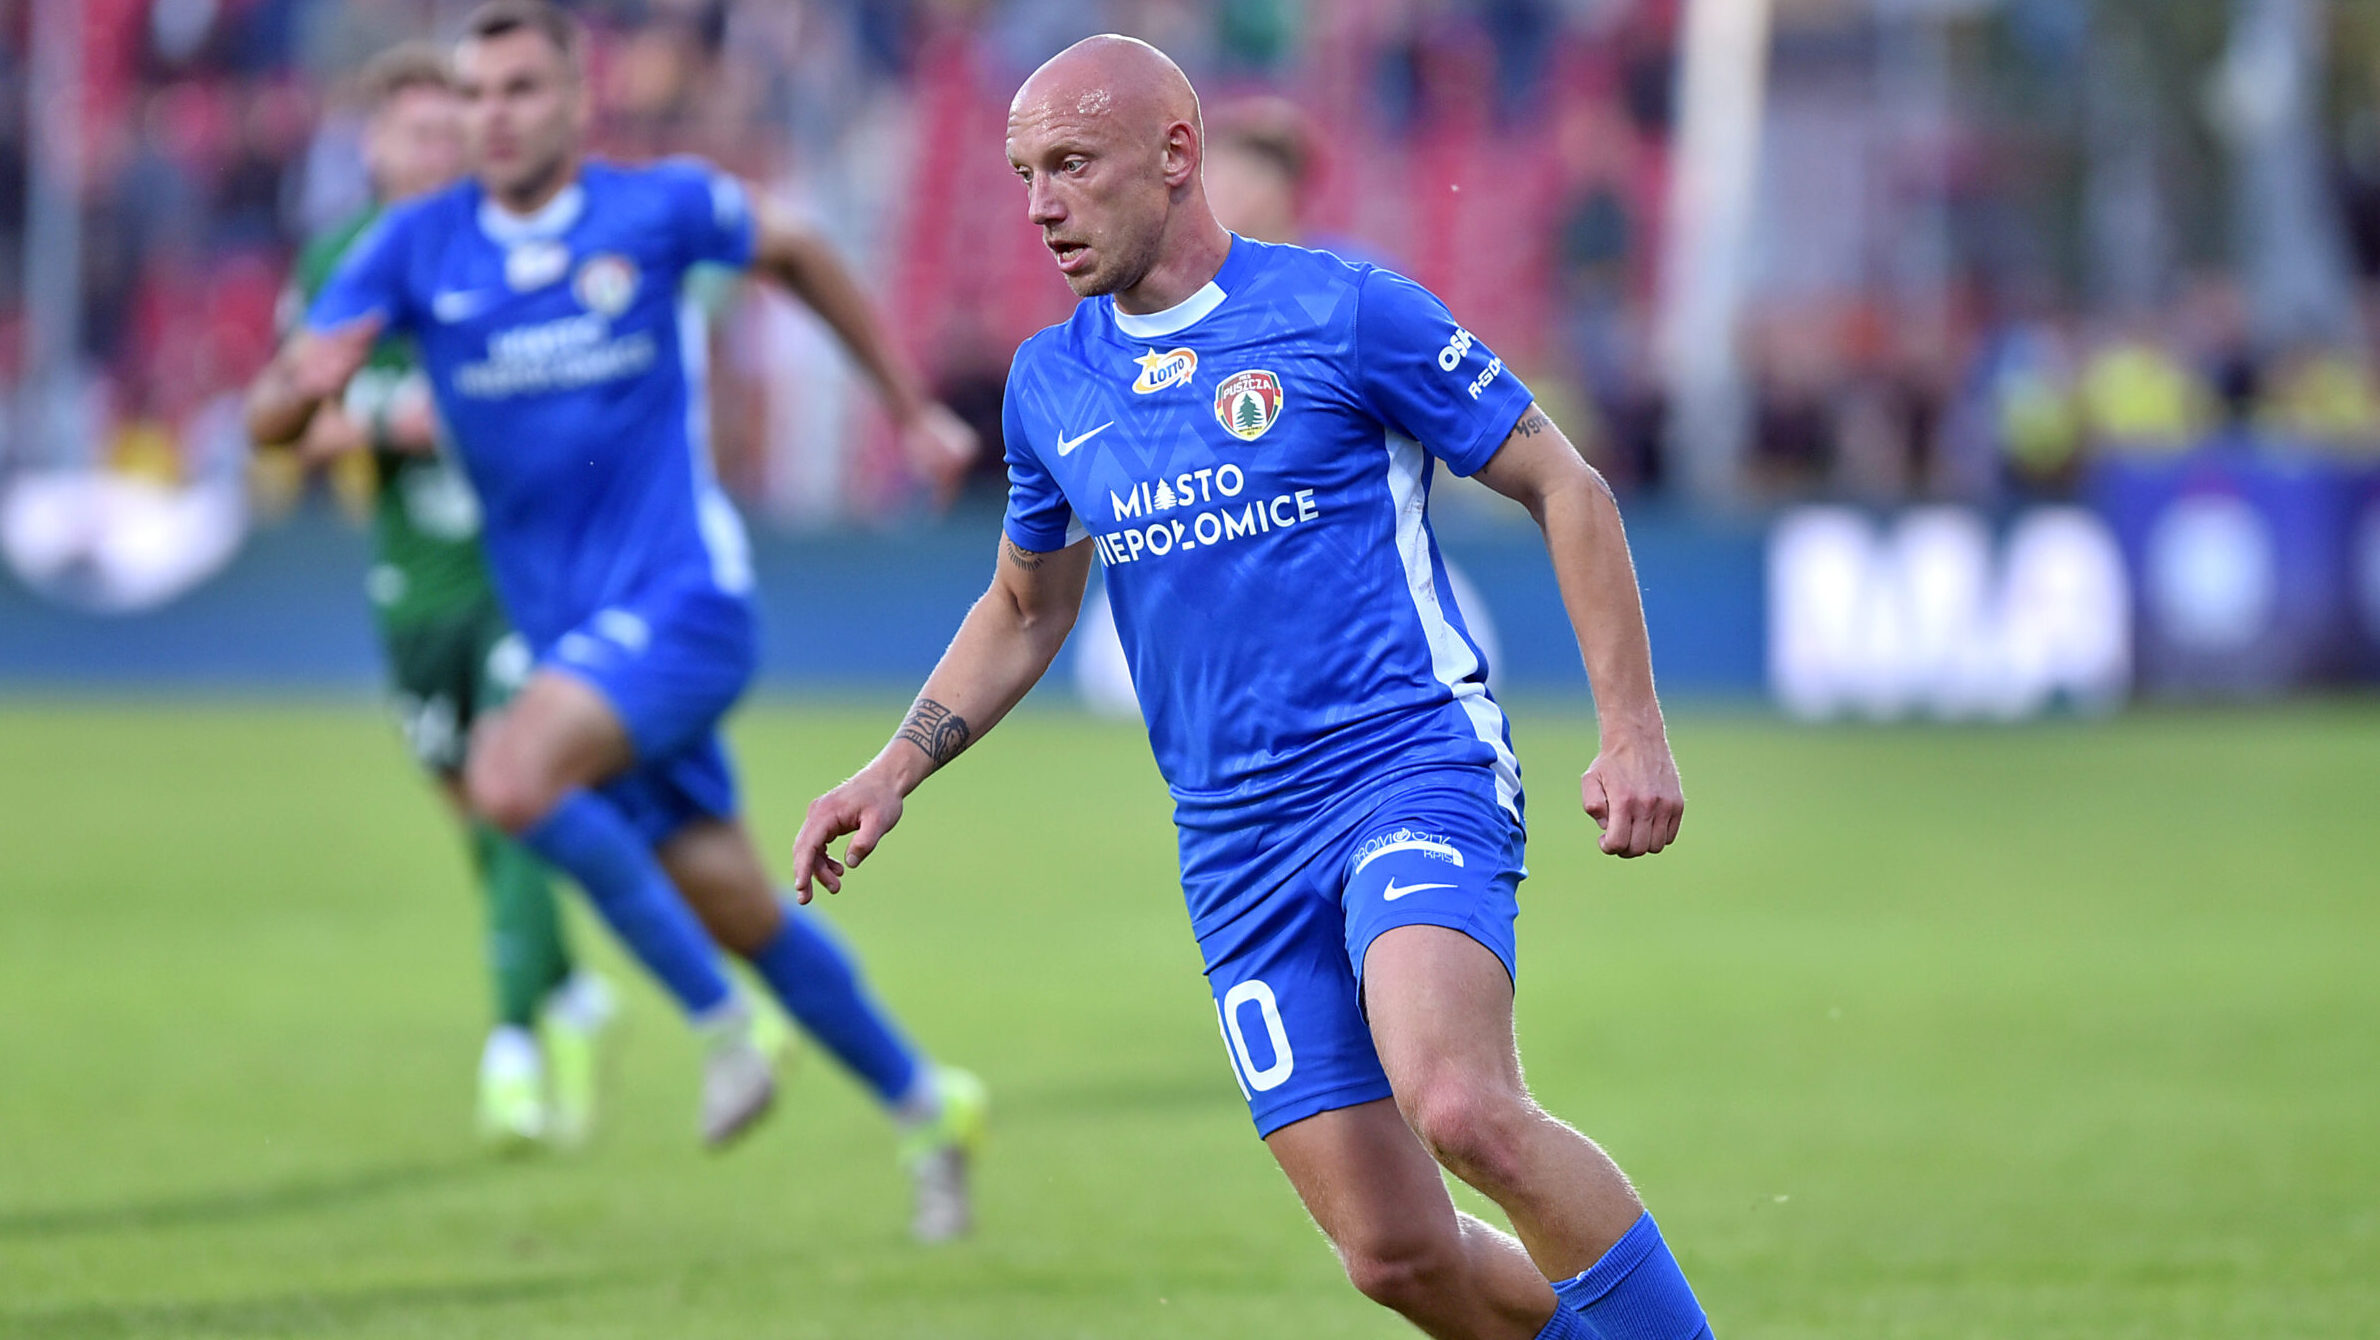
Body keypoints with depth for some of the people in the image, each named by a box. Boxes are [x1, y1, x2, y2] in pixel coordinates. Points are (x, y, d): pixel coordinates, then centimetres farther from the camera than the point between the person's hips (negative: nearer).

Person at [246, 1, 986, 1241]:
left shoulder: (662, 209, -4)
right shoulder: (418, 246, 1)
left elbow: (795, 254, 16)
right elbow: (274, 414, -5)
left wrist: (910, 408, 22)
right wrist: (302, 385, -30)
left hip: (680, 599, -5)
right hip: (568, 624, 5)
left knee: (510, 777, -29)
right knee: (737, 912, 9)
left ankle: (719, 1023, -15)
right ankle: (922, 1106, 28)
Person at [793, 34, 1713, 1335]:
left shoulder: (1344, 312, -6)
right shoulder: (1051, 384, 10)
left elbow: (1564, 487, 0)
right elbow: (1025, 609, 26)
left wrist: (1633, 732, -7)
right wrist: (894, 771, 12)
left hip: (1412, 773, -5)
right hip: (1237, 845, 5)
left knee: (1461, 1109, -31)